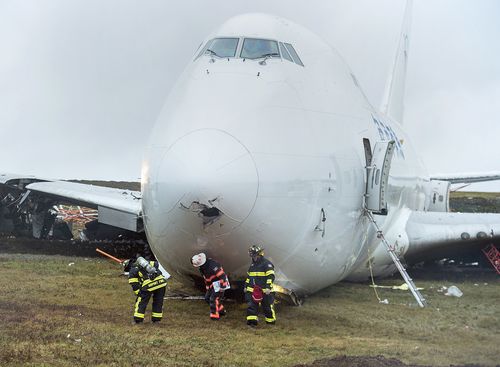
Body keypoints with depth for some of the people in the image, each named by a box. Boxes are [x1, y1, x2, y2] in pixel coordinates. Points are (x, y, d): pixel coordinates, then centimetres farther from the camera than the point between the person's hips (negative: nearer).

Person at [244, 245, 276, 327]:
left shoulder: (267, 264, -9)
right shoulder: (252, 265, 17)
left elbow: (270, 276, -15)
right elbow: (249, 276, 27)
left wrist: (268, 287, -23)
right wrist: (246, 286, 24)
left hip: (265, 291, -7)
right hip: (253, 290, 7)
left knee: (267, 307, 2)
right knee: (251, 305, -2)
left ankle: (271, 322, 16)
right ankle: (252, 321, -2)